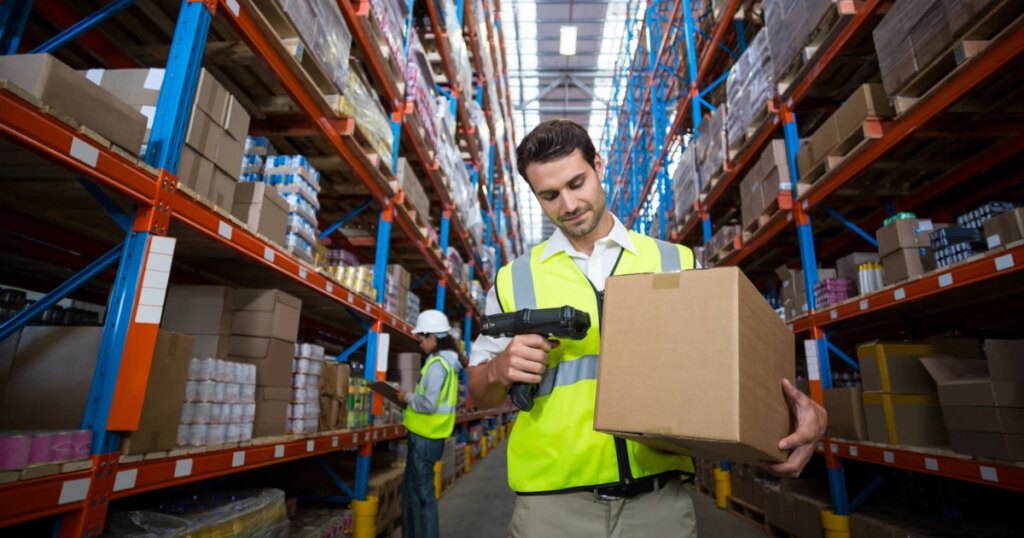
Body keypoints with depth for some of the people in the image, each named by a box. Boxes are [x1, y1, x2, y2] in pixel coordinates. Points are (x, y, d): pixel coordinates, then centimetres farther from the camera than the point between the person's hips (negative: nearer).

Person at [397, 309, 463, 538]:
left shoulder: (437, 364, -20)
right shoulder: (447, 362, 11)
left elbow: (429, 404, -24)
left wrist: (408, 397, -9)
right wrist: (411, 397, 12)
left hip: (425, 438, -10)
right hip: (427, 435, 10)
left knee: (422, 493, 1)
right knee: (411, 489, 20)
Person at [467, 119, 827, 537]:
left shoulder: (677, 264, 4)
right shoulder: (513, 280, 4)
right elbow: (479, 393, 9)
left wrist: (800, 408, -11)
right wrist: (499, 370, -14)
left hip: (662, 499, 1)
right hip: (554, 503, 0)